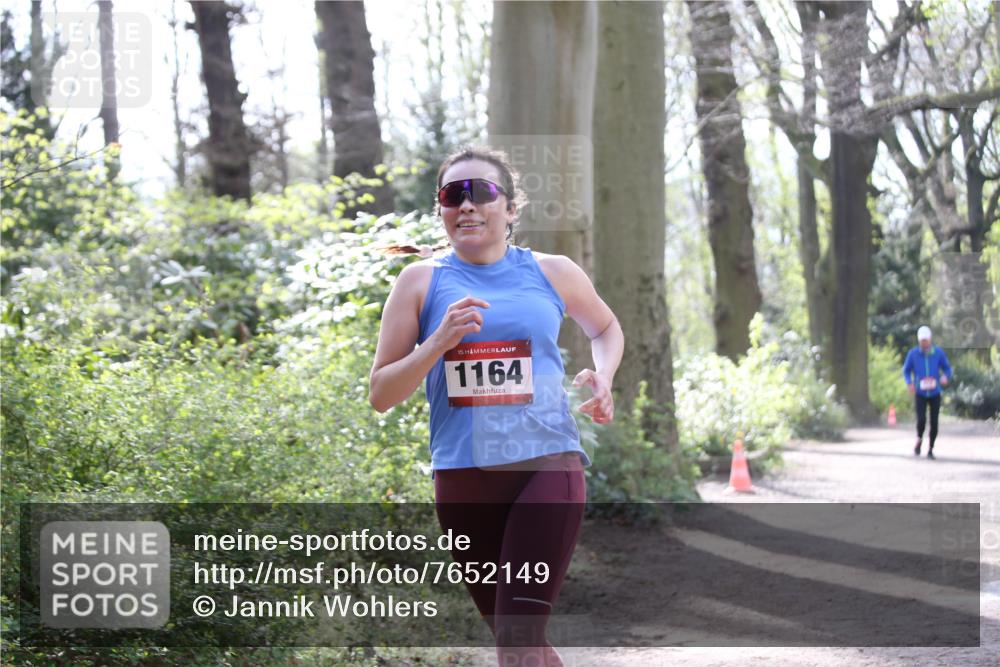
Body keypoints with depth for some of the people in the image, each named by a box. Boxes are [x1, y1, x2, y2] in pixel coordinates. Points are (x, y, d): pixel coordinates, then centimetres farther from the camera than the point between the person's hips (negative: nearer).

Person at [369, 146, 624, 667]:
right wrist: (440, 340, -13)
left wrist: (603, 377, 5)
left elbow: (605, 327, 26)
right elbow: (380, 395, 2)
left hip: (547, 465, -2)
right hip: (463, 477, 2)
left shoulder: (552, 273, 5)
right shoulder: (421, 281, 3)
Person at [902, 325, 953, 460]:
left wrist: (946, 377, -18)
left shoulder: (939, 352, -3)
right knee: (921, 419, -17)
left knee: (934, 422, -1)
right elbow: (906, 371, 6)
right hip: (920, 393, -1)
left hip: (935, 393, 1)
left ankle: (930, 449, 18)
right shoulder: (913, 353, -4)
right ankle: (919, 440, 13)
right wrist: (909, 383, -13)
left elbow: (947, 368, 5)